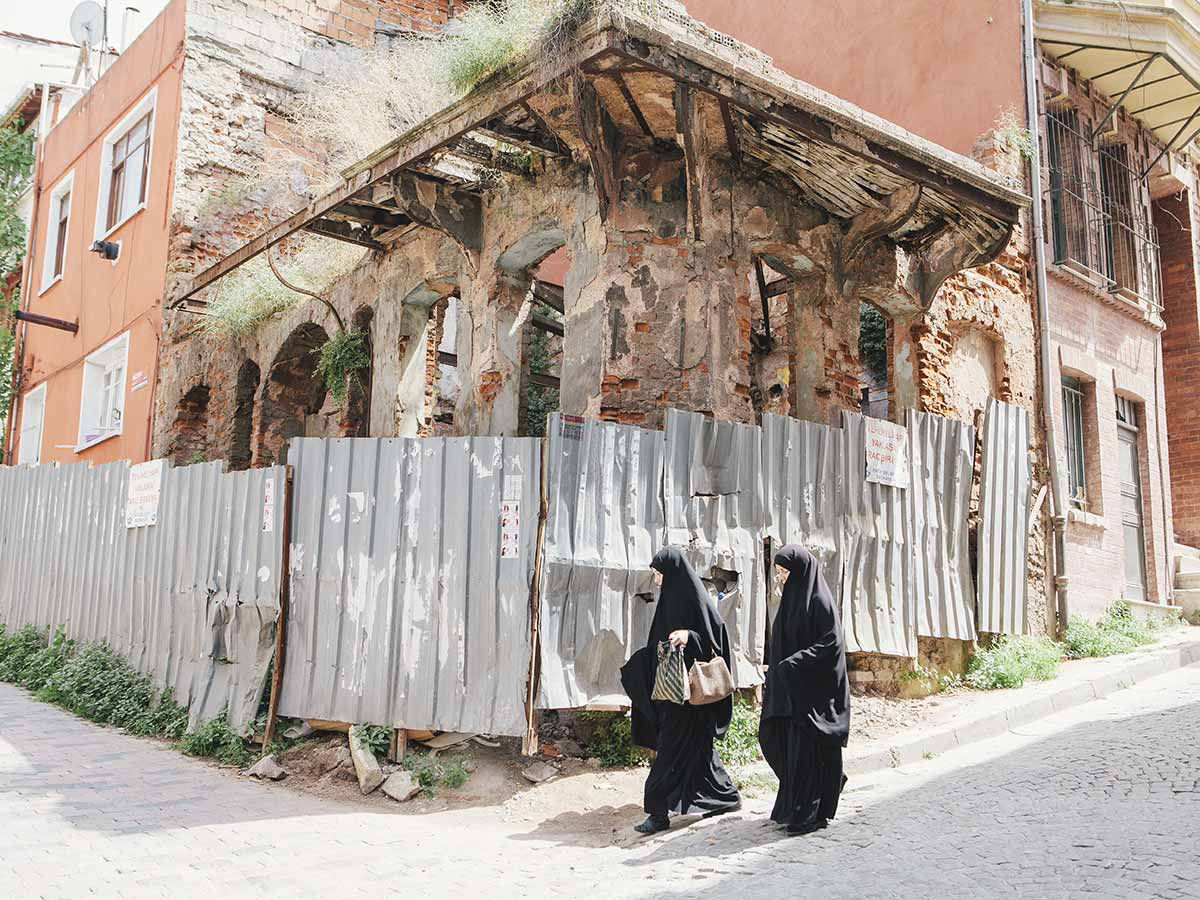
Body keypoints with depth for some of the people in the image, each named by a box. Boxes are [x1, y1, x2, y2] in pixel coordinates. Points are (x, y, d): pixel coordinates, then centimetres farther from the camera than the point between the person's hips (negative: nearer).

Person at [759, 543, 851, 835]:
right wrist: (774, 672, 12)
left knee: (806, 748, -3)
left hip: (812, 689, -9)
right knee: (772, 735, 10)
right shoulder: (792, 596, 12)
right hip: (789, 688, 9)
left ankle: (812, 814, 8)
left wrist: (795, 663, -23)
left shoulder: (818, 600, -14)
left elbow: (832, 641, -19)